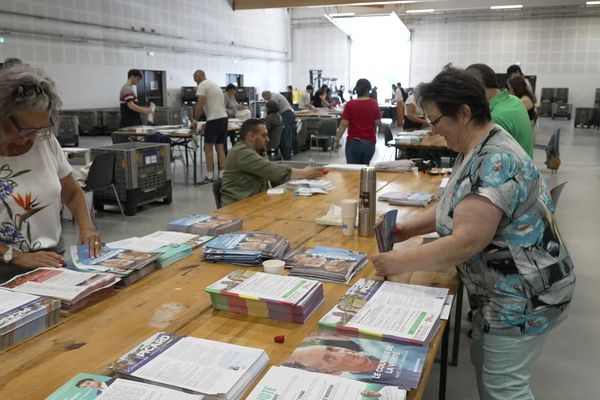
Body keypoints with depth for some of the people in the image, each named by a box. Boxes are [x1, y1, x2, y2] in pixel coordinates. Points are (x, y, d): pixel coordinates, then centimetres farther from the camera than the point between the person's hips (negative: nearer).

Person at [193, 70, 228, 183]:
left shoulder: (202, 85, -6)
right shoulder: (215, 84, 22)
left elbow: (199, 106, -12)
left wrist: (195, 121, 1)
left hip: (214, 119, -9)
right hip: (223, 118, 9)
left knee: (208, 148, -2)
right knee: (220, 148, 9)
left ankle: (210, 176, -2)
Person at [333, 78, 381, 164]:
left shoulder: (350, 104, -7)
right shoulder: (374, 103, -1)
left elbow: (343, 124, -10)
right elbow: (378, 123, -1)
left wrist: (337, 140, -4)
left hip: (353, 142, -2)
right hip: (370, 142, 2)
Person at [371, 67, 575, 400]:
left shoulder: (495, 162, -28)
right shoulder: (476, 151, 5)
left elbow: (466, 242, -32)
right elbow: (455, 204, 13)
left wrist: (398, 263, -25)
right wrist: (410, 228, 1)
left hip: (524, 295, -10)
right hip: (503, 290, 10)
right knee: (483, 363, 22)